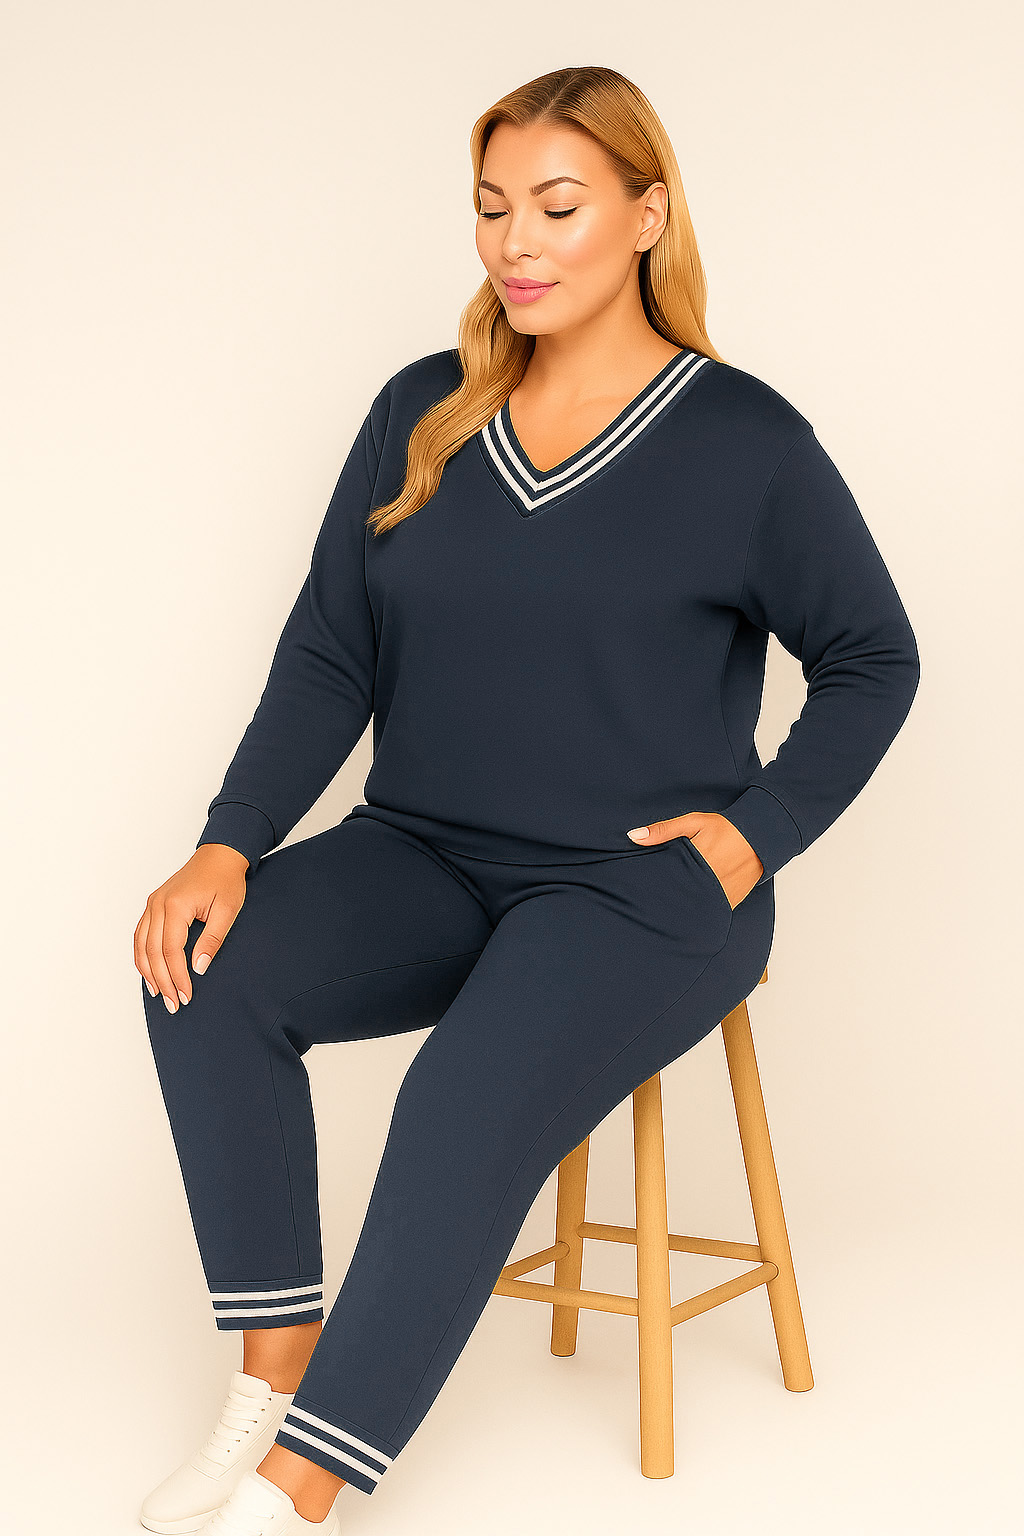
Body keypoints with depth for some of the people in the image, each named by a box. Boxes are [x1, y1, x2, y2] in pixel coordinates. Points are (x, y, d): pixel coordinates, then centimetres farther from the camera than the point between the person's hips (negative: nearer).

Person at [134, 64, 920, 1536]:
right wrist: (228, 846, -8)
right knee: (211, 972, -23)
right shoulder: (420, 416, 8)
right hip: (429, 856, 5)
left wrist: (757, 830, -6)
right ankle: (278, 1374, -13)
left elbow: (874, 663, 7)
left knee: (469, 1105, -31)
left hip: (643, 887, -4)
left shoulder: (746, 442, -3)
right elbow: (329, 656, 6)